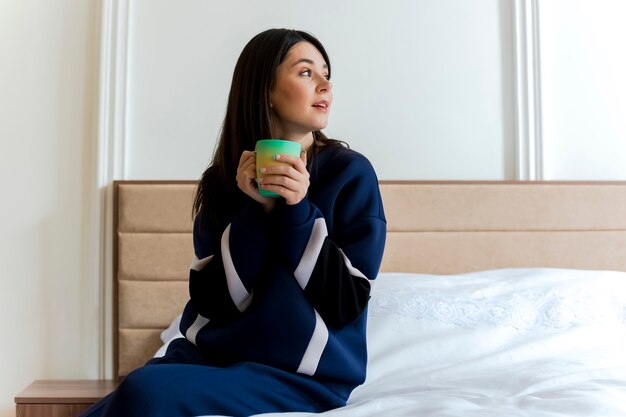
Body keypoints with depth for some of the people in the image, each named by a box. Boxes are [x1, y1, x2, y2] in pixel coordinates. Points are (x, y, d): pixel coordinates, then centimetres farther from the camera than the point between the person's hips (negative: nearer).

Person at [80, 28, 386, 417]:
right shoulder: (222, 180, 3)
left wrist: (298, 211, -18)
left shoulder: (350, 173, -6)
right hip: (211, 354, 3)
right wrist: (255, 209, -15)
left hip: (301, 373, -2)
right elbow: (210, 301, -4)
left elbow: (346, 302, -9)